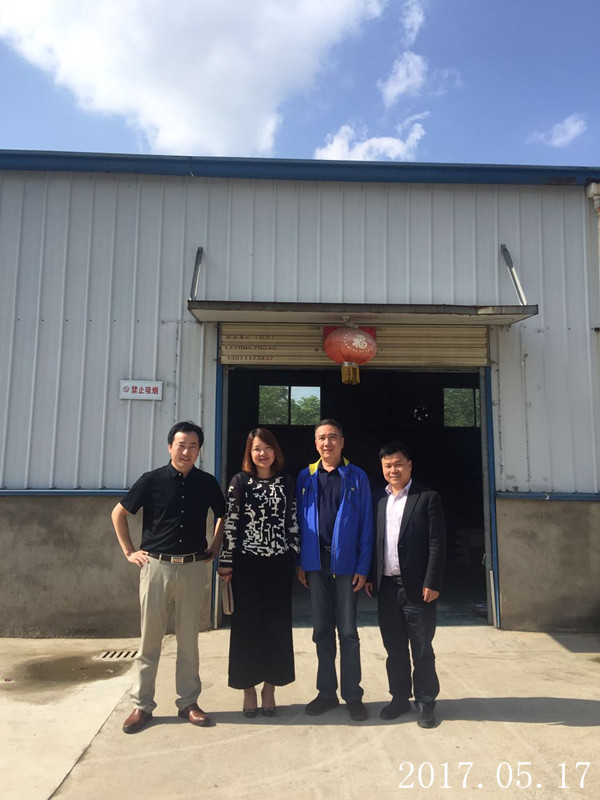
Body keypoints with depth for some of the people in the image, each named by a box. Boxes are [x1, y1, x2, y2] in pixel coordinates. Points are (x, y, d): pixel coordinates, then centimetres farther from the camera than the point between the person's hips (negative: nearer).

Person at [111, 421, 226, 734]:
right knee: (150, 637, 7)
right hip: (156, 566, -1)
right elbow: (119, 513, 5)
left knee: (188, 638, 10)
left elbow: (223, 516, 17)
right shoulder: (152, 480, -5)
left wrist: (215, 547, 9)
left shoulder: (207, 482, 1)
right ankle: (142, 704, 21)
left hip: (193, 568, 1)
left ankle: (188, 701, 24)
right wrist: (129, 551, 1)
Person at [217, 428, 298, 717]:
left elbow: (293, 521, 6)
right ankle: (248, 688, 21)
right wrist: (226, 562, -6)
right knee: (246, 624, 6)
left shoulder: (286, 482, 5)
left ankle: (270, 688, 23)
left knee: (277, 624, 8)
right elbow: (230, 522, -2)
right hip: (247, 563, -1)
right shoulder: (240, 481, 0)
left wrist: (297, 557, 2)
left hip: (279, 563, 2)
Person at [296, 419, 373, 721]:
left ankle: (353, 695, 18)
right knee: (322, 631, 12)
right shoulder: (305, 477, 6)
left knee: (348, 631, 4)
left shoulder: (357, 477, 0)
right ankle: (326, 692, 25)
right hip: (316, 564, 2)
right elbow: (299, 521, 7)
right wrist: (300, 563, 1)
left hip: (345, 563, -2)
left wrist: (363, 567, -7)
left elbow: (365, 524, -1)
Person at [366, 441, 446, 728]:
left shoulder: (428, 498, -5)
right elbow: (371, 540, 10)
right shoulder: (377, 499, 8)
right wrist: (370, 577, 5)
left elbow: (437, 544, -8)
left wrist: (432, 583, -12)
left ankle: (425, 702, 22)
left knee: (422, 649, 7)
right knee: (394, 648, 14)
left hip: (416, 586, -4)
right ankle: (400, 697, 29)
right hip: (386, 586, 4)